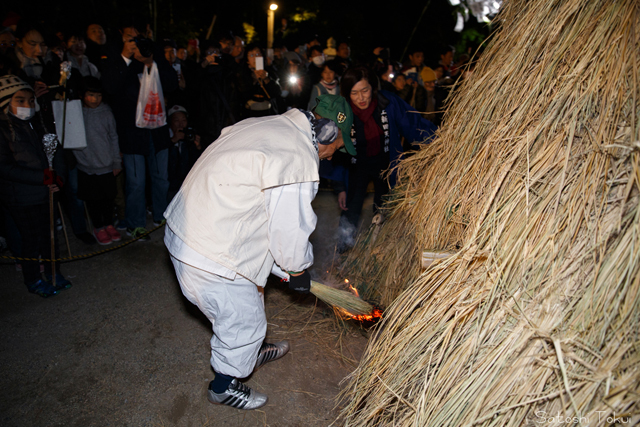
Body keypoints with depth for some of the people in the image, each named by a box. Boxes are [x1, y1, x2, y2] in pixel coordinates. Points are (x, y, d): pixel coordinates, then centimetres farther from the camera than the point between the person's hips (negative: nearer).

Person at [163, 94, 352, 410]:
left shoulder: (266, 125, 8)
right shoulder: (299, 159, -23)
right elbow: (291, 229, -16)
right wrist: (298, 270, 5)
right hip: (210, 256, -10)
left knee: (238, 310, 30)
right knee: (244, 321, 12)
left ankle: (252, 353, 55)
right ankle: (223, 387, 37)